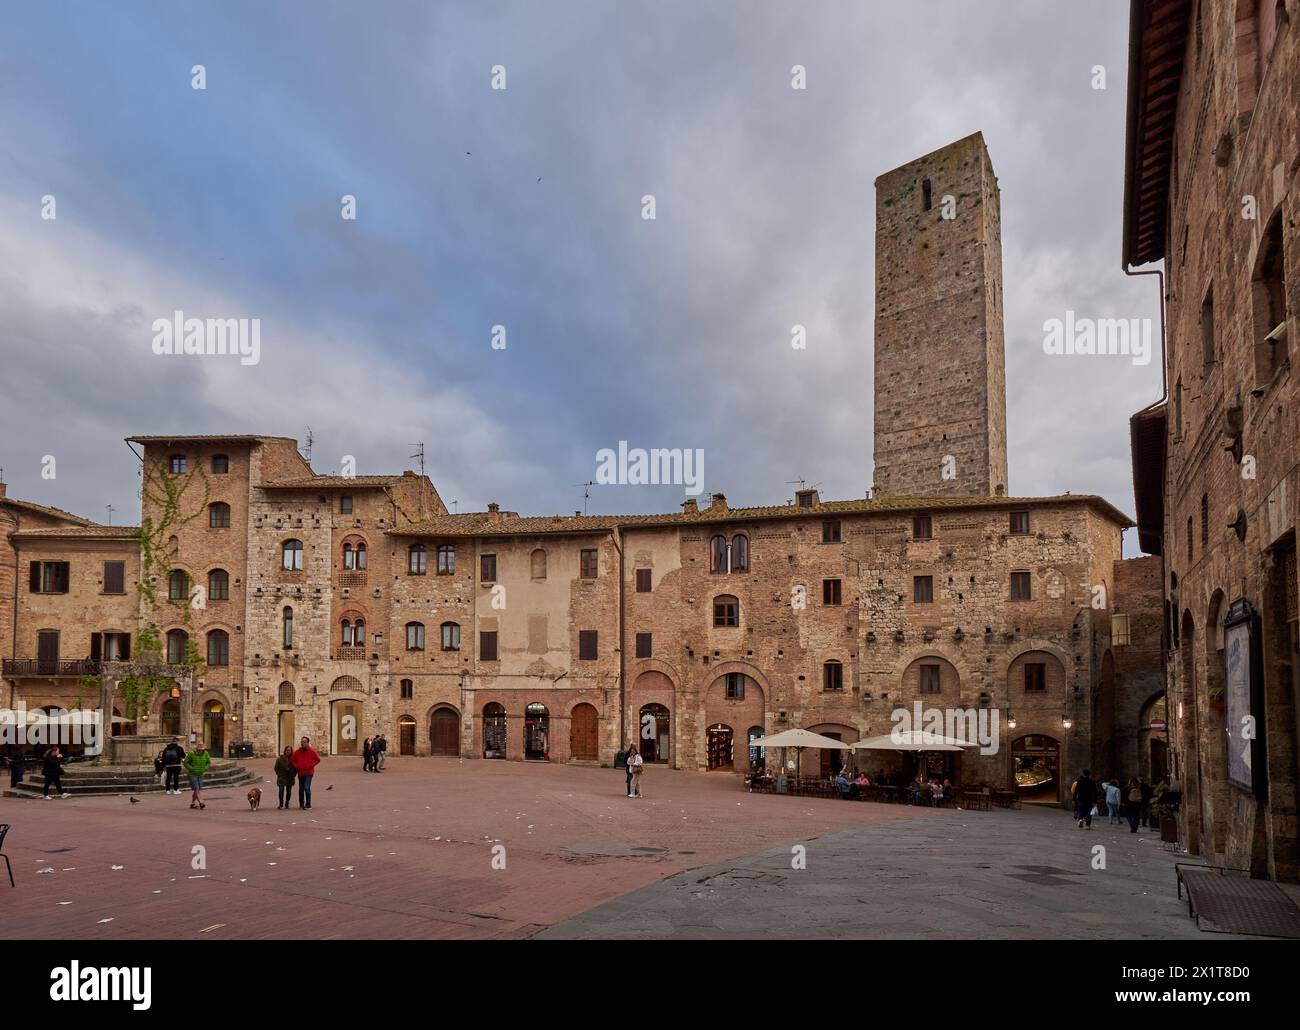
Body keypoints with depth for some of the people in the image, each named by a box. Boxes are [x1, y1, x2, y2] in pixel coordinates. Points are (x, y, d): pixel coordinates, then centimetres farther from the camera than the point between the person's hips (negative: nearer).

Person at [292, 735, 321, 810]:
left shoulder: (312, 751, -5)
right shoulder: (297, 752, 2)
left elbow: (318, 760, 2)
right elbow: (293, 761, 14)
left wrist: (311, 765, -9)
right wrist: (297, 766, -4)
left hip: (309, 773, -4)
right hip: (300, 773, 4)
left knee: (307, 787, -16)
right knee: (301, 789, 13)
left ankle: (308, 805, -10)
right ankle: (301, 804, 29)